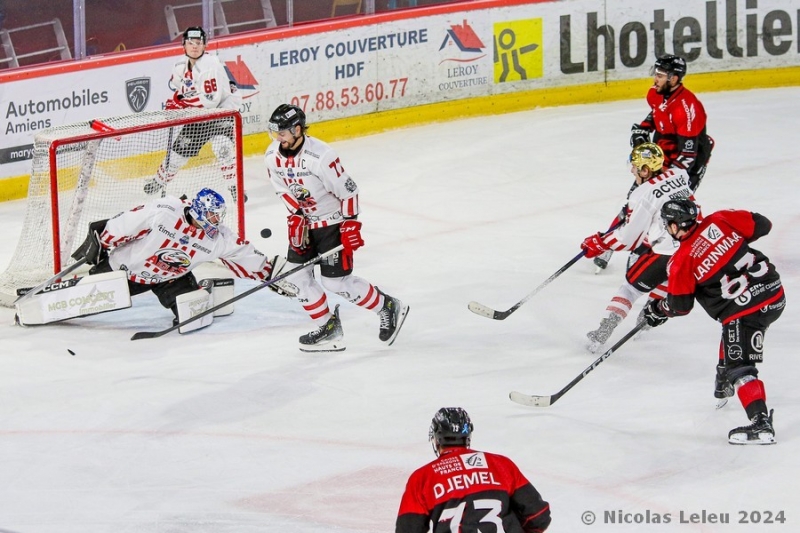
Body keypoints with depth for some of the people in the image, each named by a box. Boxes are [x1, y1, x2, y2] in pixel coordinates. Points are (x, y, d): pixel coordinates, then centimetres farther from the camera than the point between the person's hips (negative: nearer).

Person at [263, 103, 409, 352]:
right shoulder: (273, 156, -8)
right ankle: (328, 328, 14)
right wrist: (296, 216, 0)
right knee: (295, 275, 1)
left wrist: (350, 225, -18)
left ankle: (388, 308, 12)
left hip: (333, 221, -7)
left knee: (337, 281, -8)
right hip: (305, 221, 7)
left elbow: (348, 190, -22)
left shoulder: (320, 156, -30)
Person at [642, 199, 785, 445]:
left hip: (745, 308, -8)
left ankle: (760, 423, -20)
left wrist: (657, 310, 22)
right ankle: (724, 383, 51)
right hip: (775, 292, 8)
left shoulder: (682, 260, -6)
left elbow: (680, 306, 2)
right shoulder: (720, 221, 4)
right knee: (733, 332, 34)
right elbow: (761, 225, 8)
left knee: (740, 367, -6)